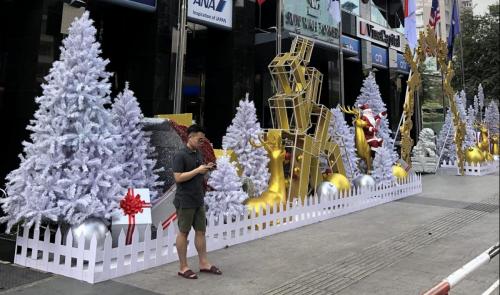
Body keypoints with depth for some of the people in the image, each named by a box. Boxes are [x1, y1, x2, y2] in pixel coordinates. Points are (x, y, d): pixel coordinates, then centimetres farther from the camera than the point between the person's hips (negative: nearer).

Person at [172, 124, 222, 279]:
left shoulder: (199, 154, 11)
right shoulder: (180, 155, -12)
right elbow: (178, 177, -19)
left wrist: (206, 169, -1)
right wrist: (197, 170, -21)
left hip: (198, 201, 8)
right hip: (185, 201, -7)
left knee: (201, 231, 11)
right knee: (183, 232, 2)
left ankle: (204, 263, 20)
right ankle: (183, 267, 11)